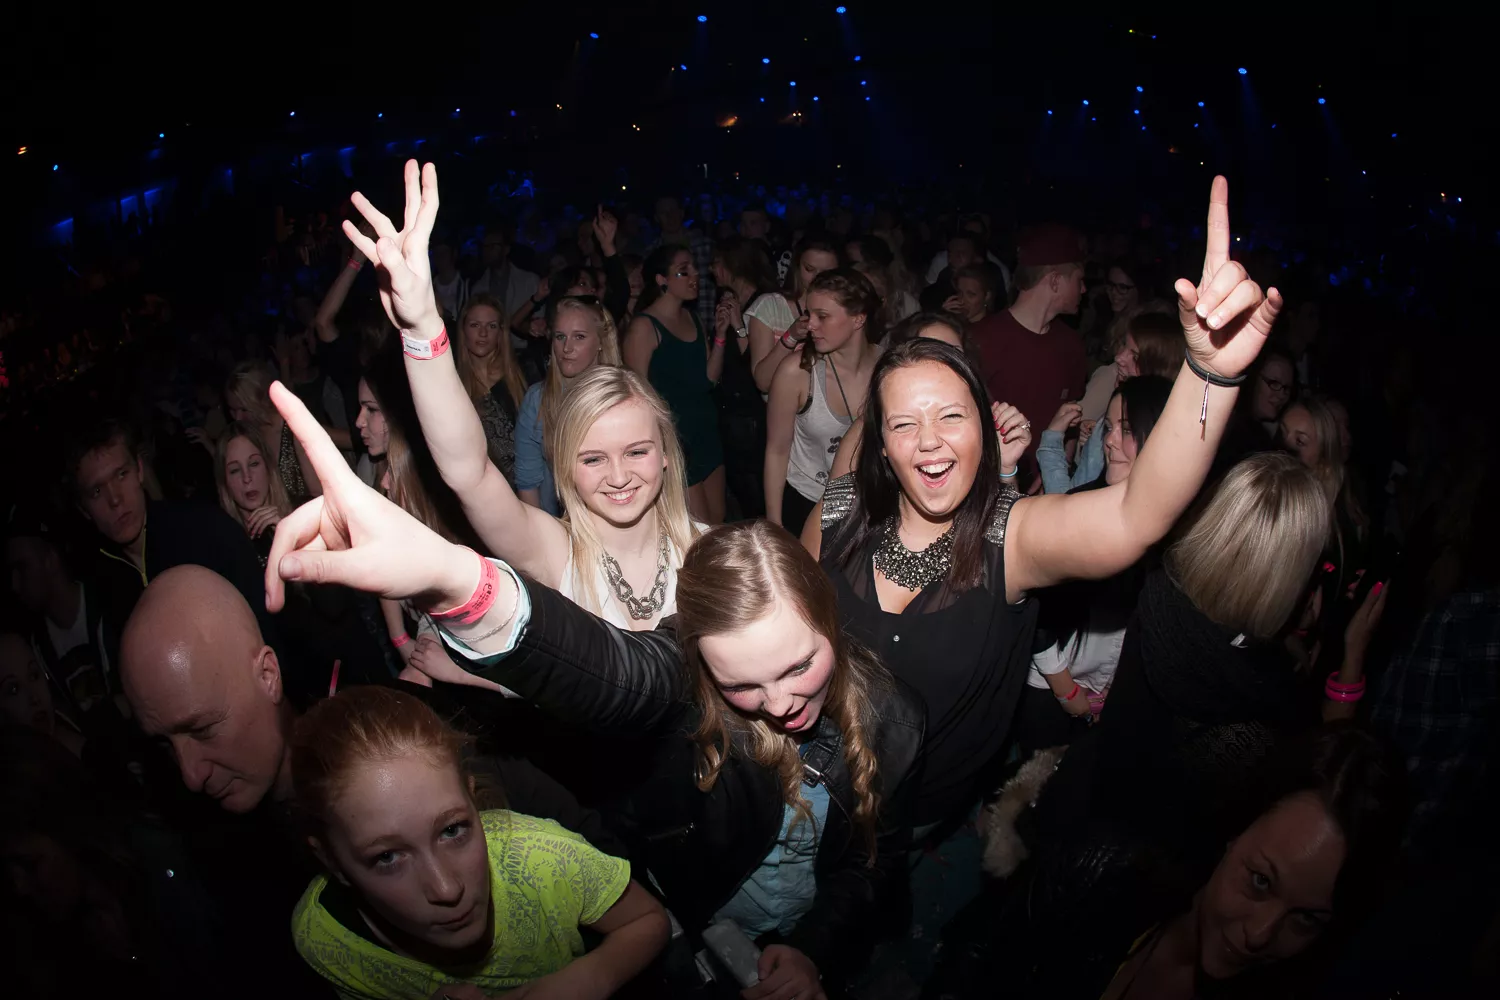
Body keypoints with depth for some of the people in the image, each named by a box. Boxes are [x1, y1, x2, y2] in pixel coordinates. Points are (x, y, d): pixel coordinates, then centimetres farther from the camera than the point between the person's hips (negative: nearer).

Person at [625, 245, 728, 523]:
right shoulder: (644, 326, -13)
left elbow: (711, 376, 7)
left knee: (718, 523, 13)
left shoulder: (693, 318, 10)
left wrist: (720, 333, -5)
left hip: (707, 436, 8)